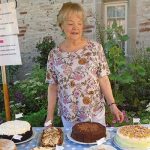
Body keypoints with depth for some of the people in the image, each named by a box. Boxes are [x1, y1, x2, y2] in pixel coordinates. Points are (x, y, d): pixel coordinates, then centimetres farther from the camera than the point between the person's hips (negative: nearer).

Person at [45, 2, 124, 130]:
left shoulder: (95, 48, -6)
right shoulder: (54, 54, -4)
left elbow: (103, 79, -4)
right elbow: (53, 86, 1)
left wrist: (112, 105, -11)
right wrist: (50, 115, 0)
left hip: (95, 112, 0)